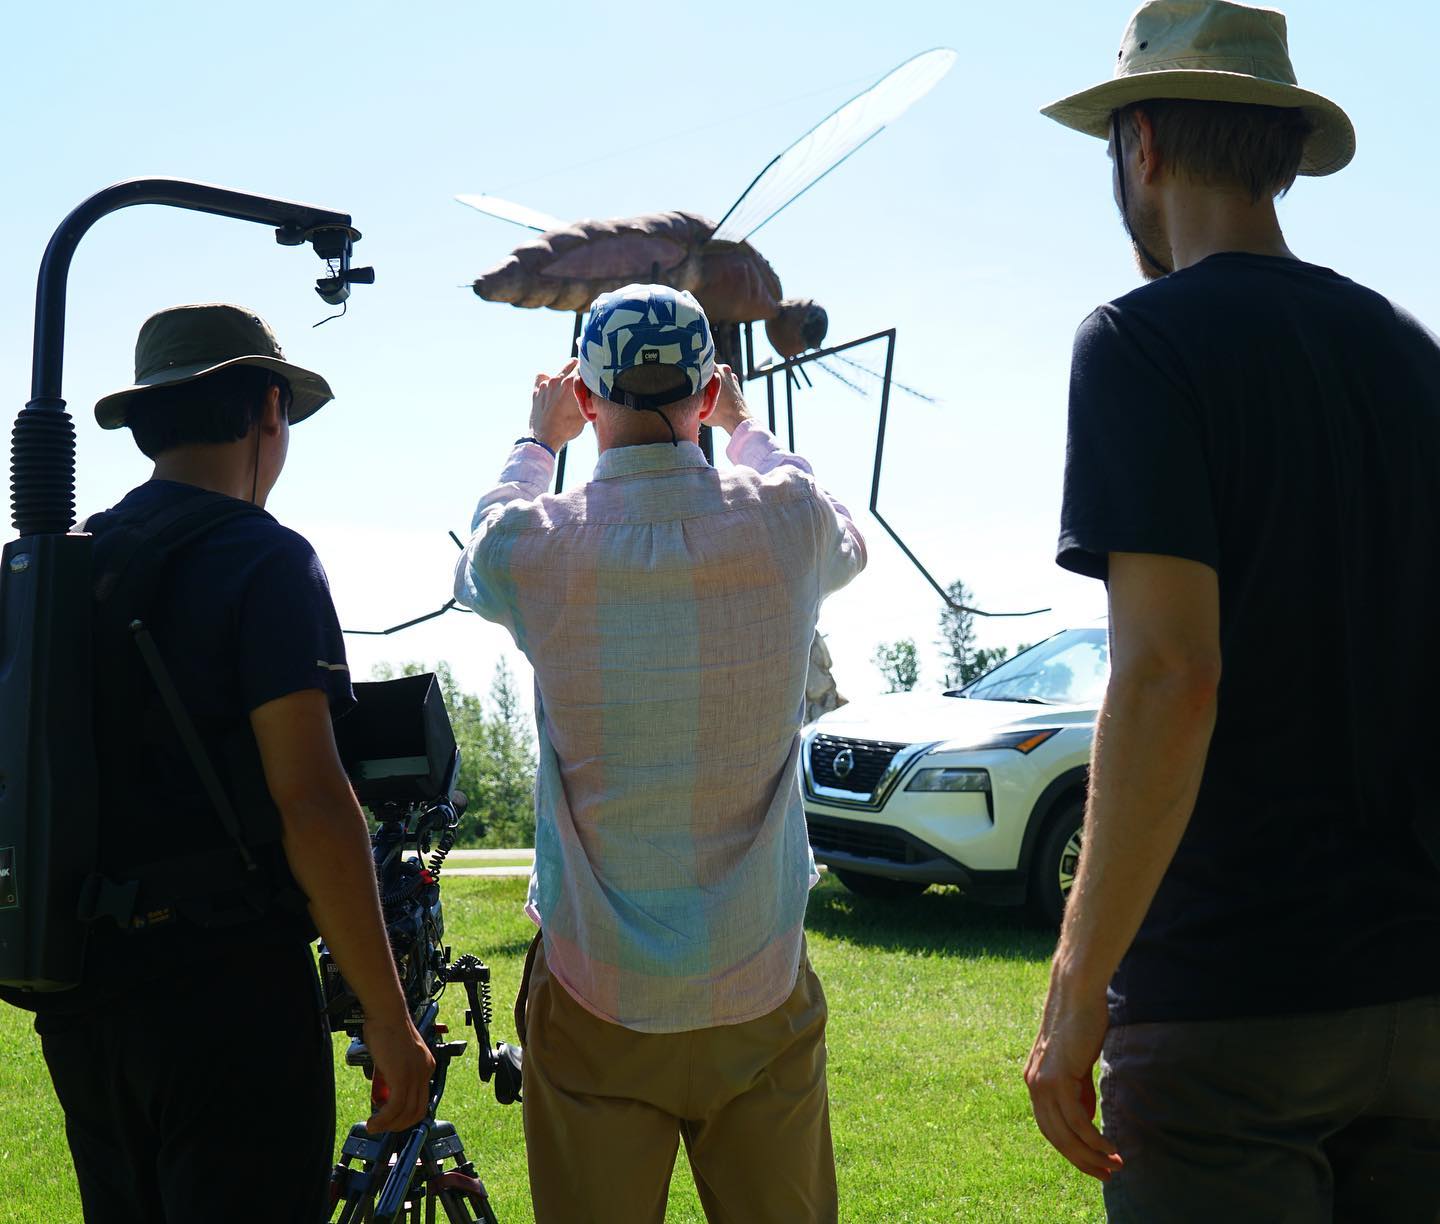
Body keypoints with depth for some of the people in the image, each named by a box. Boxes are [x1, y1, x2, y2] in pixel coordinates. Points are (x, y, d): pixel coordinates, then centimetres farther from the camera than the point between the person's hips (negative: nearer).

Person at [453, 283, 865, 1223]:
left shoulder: (537, 548, -10)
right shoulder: (786, 523, -7)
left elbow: (479, 562, 17)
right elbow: (849, 546, 20)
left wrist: (539, 442, 33)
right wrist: (743, 427, 34)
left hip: (595, 997, -1)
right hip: (761, 989, 1)